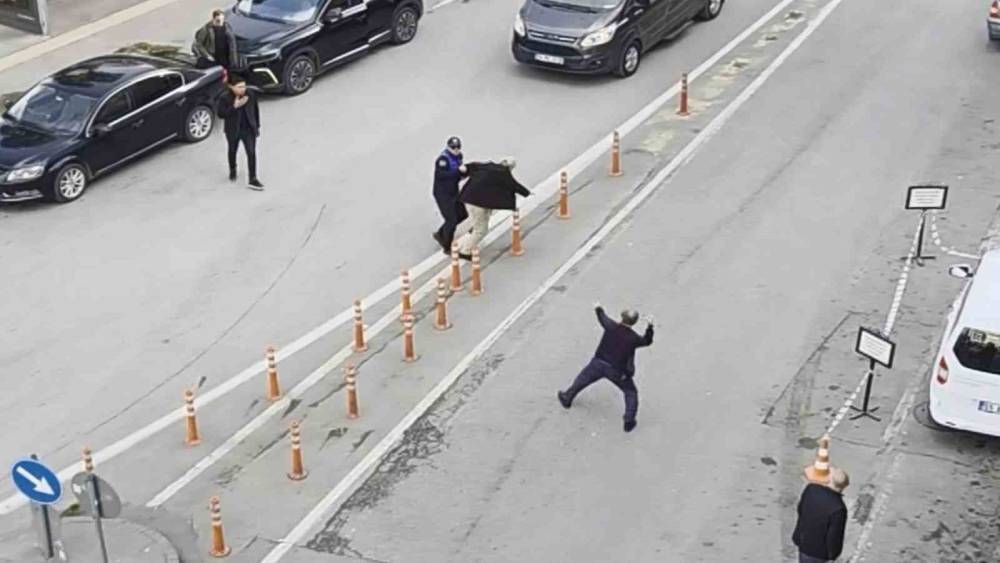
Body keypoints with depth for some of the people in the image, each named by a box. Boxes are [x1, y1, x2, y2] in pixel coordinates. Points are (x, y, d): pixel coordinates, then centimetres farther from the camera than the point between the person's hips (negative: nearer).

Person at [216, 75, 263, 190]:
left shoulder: (251, 94, -10)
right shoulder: (224, 98, -18)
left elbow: (255, 110, 3)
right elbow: (221, 114, -20)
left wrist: (257, 126, 8)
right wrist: (234, 106, -31)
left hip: (249, 129, 1)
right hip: (233, 130, -1)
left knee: (251, 153, -6)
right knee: (232, 151, 20)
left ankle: (253, 180, -3)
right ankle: (232, 171, 47)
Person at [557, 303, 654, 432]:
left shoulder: (611, 327, -14)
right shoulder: (634, 338, -18)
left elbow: (602, 318, 8)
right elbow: (646, 341, 4)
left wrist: (598, 309, 28)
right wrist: (649, 326, 3)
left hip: (599, 363, 2)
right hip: (617, 371, -2)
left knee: (582, 380, 28)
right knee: (631, 393, 17)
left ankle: (567, 398, 46)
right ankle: (629, 421, 11)